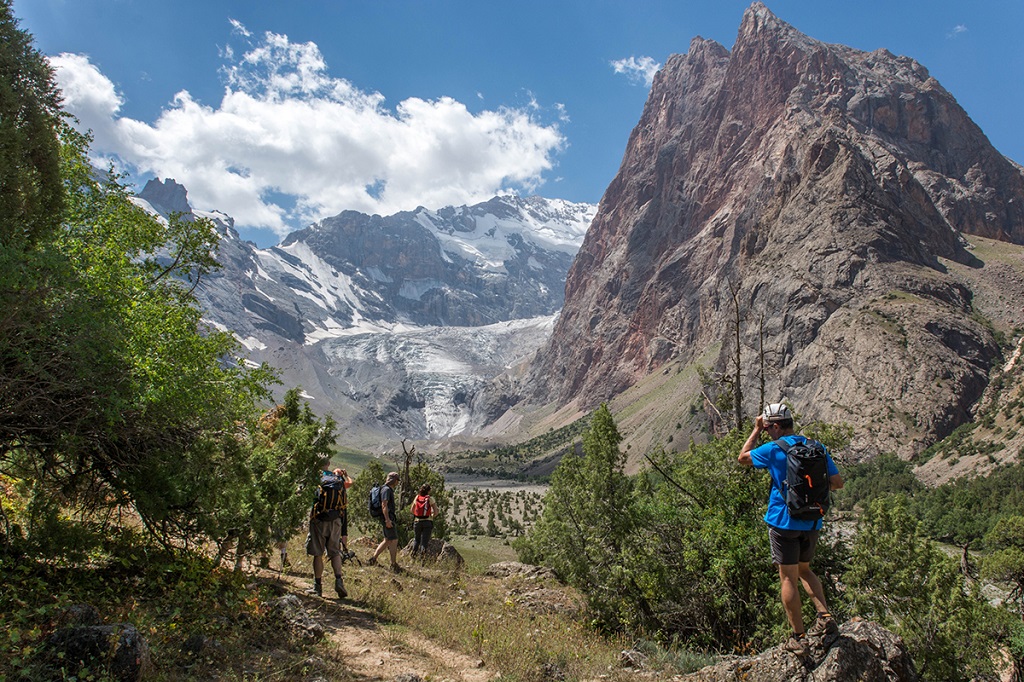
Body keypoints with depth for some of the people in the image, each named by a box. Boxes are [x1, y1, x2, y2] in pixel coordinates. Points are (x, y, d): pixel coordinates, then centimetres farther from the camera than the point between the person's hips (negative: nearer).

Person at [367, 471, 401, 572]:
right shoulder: (386, 489, -13)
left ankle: (373, 559, 17)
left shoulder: (389, 489, 19)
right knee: (394, 540, -6)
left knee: (387, 540, 14)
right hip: (388, 519, -11)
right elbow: (384, 505, -21)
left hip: (389, 518, 11)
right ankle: (394, 565, -1)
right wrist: (388, 520, -25)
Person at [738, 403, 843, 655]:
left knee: (788, 578, 3)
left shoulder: (774, 449, -12)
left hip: (784, 521, -5)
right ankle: (825, 618, 10)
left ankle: (798, 638, 6)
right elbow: (837, 482, 4)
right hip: (812, 522, 6)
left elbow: (743, 457, 5)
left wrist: (756, 430, 9)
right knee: (804, 570, 24)